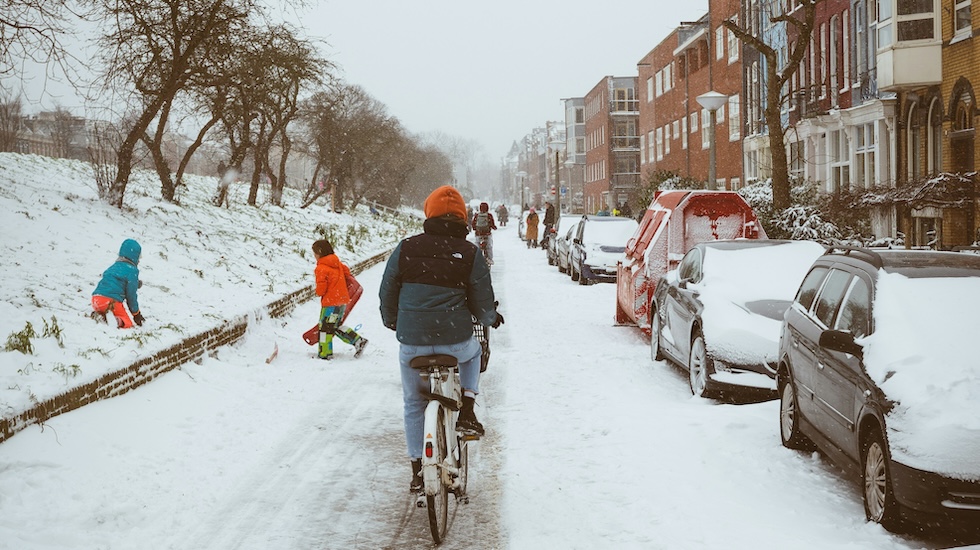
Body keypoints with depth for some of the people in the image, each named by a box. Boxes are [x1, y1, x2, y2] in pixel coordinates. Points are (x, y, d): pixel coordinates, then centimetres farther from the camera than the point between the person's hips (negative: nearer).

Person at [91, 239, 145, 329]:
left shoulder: (114, 266, 23)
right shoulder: (132, 270, 1)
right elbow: (131, 295, 1)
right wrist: (136, 313, 12)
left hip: (96, 298, 7)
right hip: (111, 301, -7)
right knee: (128, 323, 2)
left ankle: (99, 314, -3)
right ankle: (117, 321, -31)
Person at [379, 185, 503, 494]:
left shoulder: (405, 249, 2)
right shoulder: (470, 253, -1)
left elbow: (387, 293, 11)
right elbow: (482, 304, 3)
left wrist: (391, 323, 30)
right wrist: (491, 318, 27)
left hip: (411, 342, 1)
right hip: (456, 341, -1)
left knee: (414, 404, 19)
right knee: (473, 353, 35)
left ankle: (417, 471, 20)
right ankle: (467, 410, 18)